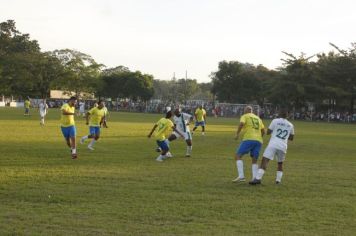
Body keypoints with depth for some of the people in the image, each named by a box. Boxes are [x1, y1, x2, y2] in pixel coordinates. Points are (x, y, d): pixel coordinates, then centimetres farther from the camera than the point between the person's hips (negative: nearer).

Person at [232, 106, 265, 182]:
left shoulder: (244, 116, 9)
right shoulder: (258, 118, 25)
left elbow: (241, 124, -12)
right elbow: (263, 131, 18)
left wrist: (237, 134, -6)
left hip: (248, 139, -6)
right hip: (258, 141, 6)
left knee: (238, 156, -2)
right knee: (254, 161, 13)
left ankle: (241, 176, -17)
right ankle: (255, 178, -4)